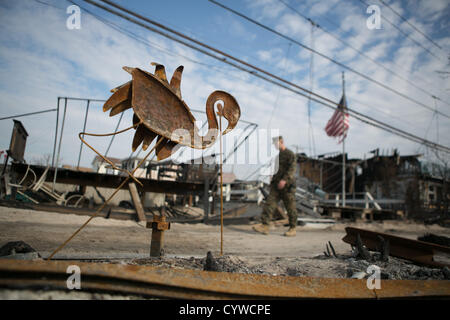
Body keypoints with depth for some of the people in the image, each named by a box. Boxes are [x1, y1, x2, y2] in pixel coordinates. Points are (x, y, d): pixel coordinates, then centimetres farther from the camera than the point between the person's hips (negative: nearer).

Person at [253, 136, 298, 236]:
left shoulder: (290, 154, -8)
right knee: (269, 204, -5)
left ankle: (292, 229, 14)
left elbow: (292, 169, -19)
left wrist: (284, 180, -30)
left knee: (290, 207, 2)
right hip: (276, 186, 7)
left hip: (287, 186, -7)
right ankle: (264, 226, -9)